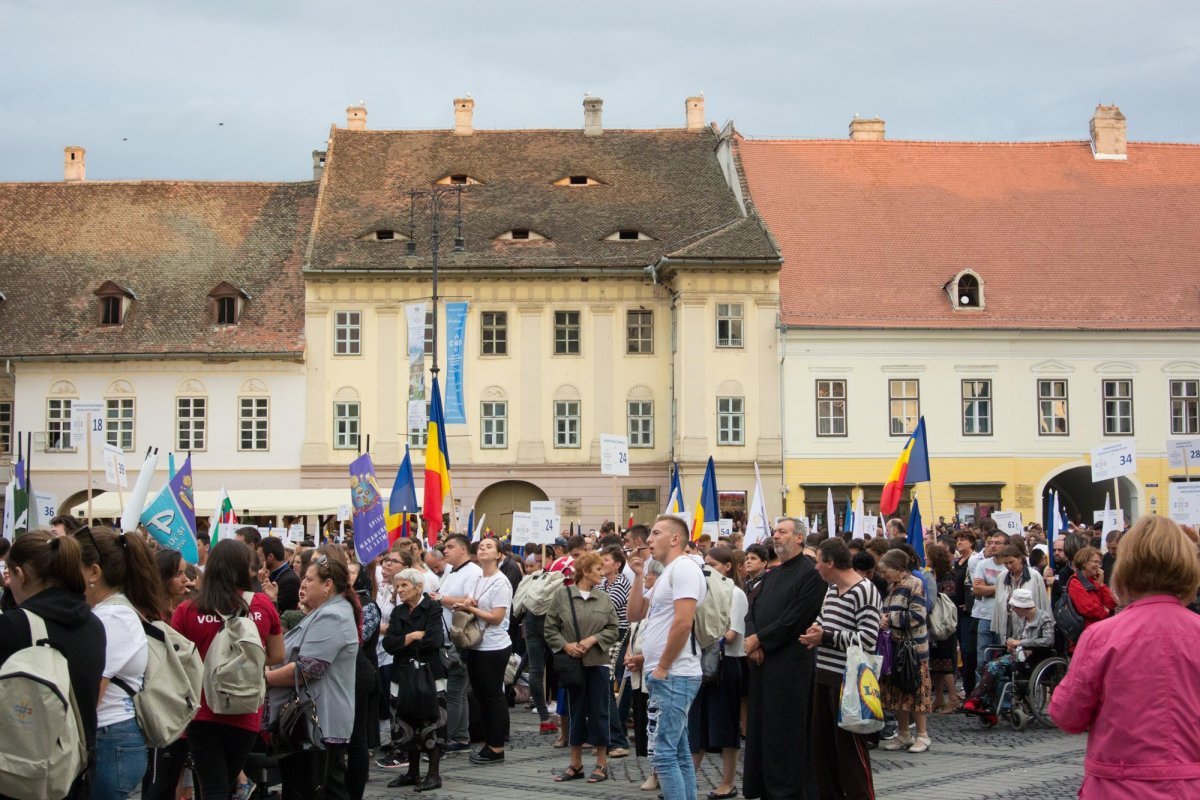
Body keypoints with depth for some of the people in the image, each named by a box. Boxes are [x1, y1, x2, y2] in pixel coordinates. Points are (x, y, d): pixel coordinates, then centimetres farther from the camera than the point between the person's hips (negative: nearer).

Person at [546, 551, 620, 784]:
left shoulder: (604, 598, 2)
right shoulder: (562, 596, -2)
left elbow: (613, 629, 2)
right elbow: (550, 628, 0)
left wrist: (593, 639, -11)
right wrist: (565, 645, -13)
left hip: (598, 662, 0)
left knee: (599, 712, 2)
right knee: (575, 712, 8)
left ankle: (602, 764, 12)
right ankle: (575, 765, 17)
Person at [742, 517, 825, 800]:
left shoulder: (810, 573, -9)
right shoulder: (771, 576, 19)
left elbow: (795, 619, -17)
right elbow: (752, 611, 15)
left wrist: (760, 639, -12)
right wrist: (752, 640, -5)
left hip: (790, 663, -8)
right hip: (761, 660, 8)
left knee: (783, 731, -4)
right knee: (760, 729, 11)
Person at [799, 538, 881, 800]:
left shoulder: (864, 592, -14)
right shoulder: (831, 590, 13)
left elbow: (867, 639, -20)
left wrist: (825, 637, -15)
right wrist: (815, 632, 2)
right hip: (825, 676, 9)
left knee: (850, 746, -1)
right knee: (822, 742, 14)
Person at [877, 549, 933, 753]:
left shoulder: (915, 584, -11)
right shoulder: (891, 587, 14)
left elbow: (918, 616, -18)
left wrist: (890, 619, -16)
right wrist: (882, 619, 5)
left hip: (913, 647, -8)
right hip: (894, 646, 8)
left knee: (914, 691, -3)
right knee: (897, 692, 8)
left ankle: (922, 735, 6)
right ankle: (903, 735, 17)